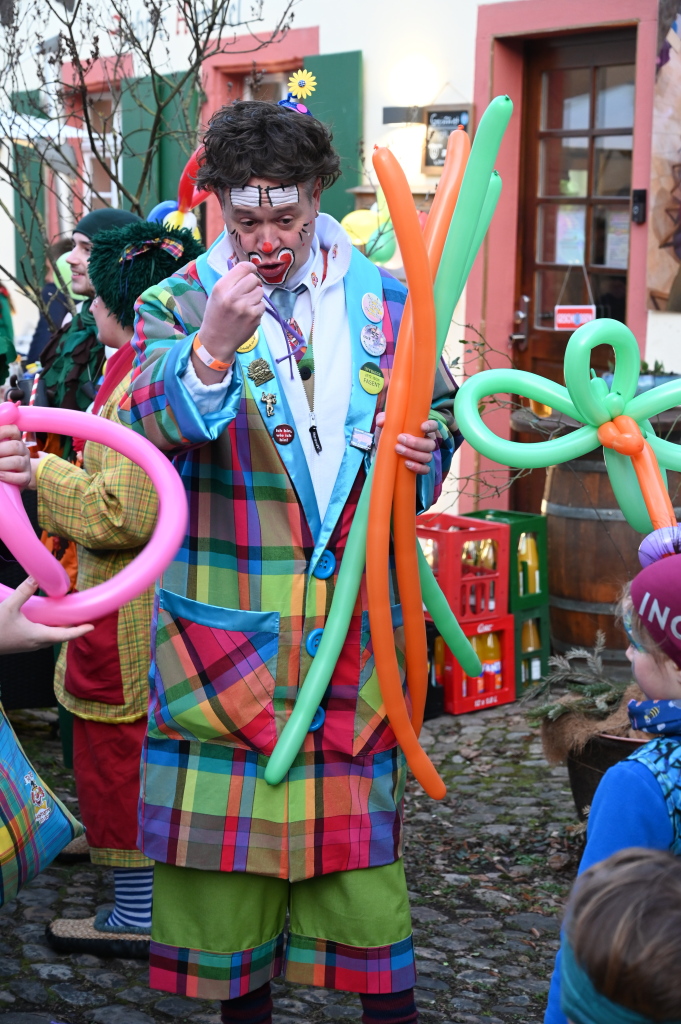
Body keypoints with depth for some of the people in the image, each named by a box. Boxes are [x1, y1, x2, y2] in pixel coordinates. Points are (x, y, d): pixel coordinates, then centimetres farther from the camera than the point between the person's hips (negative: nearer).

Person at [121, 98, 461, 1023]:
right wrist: (212, 345, -33)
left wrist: (427, 445, -6)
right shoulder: (178, 305, -1)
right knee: (227, 808, 5)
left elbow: (441, 408, 17)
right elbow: (144, 433, -17)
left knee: (361, 814, 7)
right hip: (224, 617, -1)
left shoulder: (383, 301, 5)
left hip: (355, 605, 2)